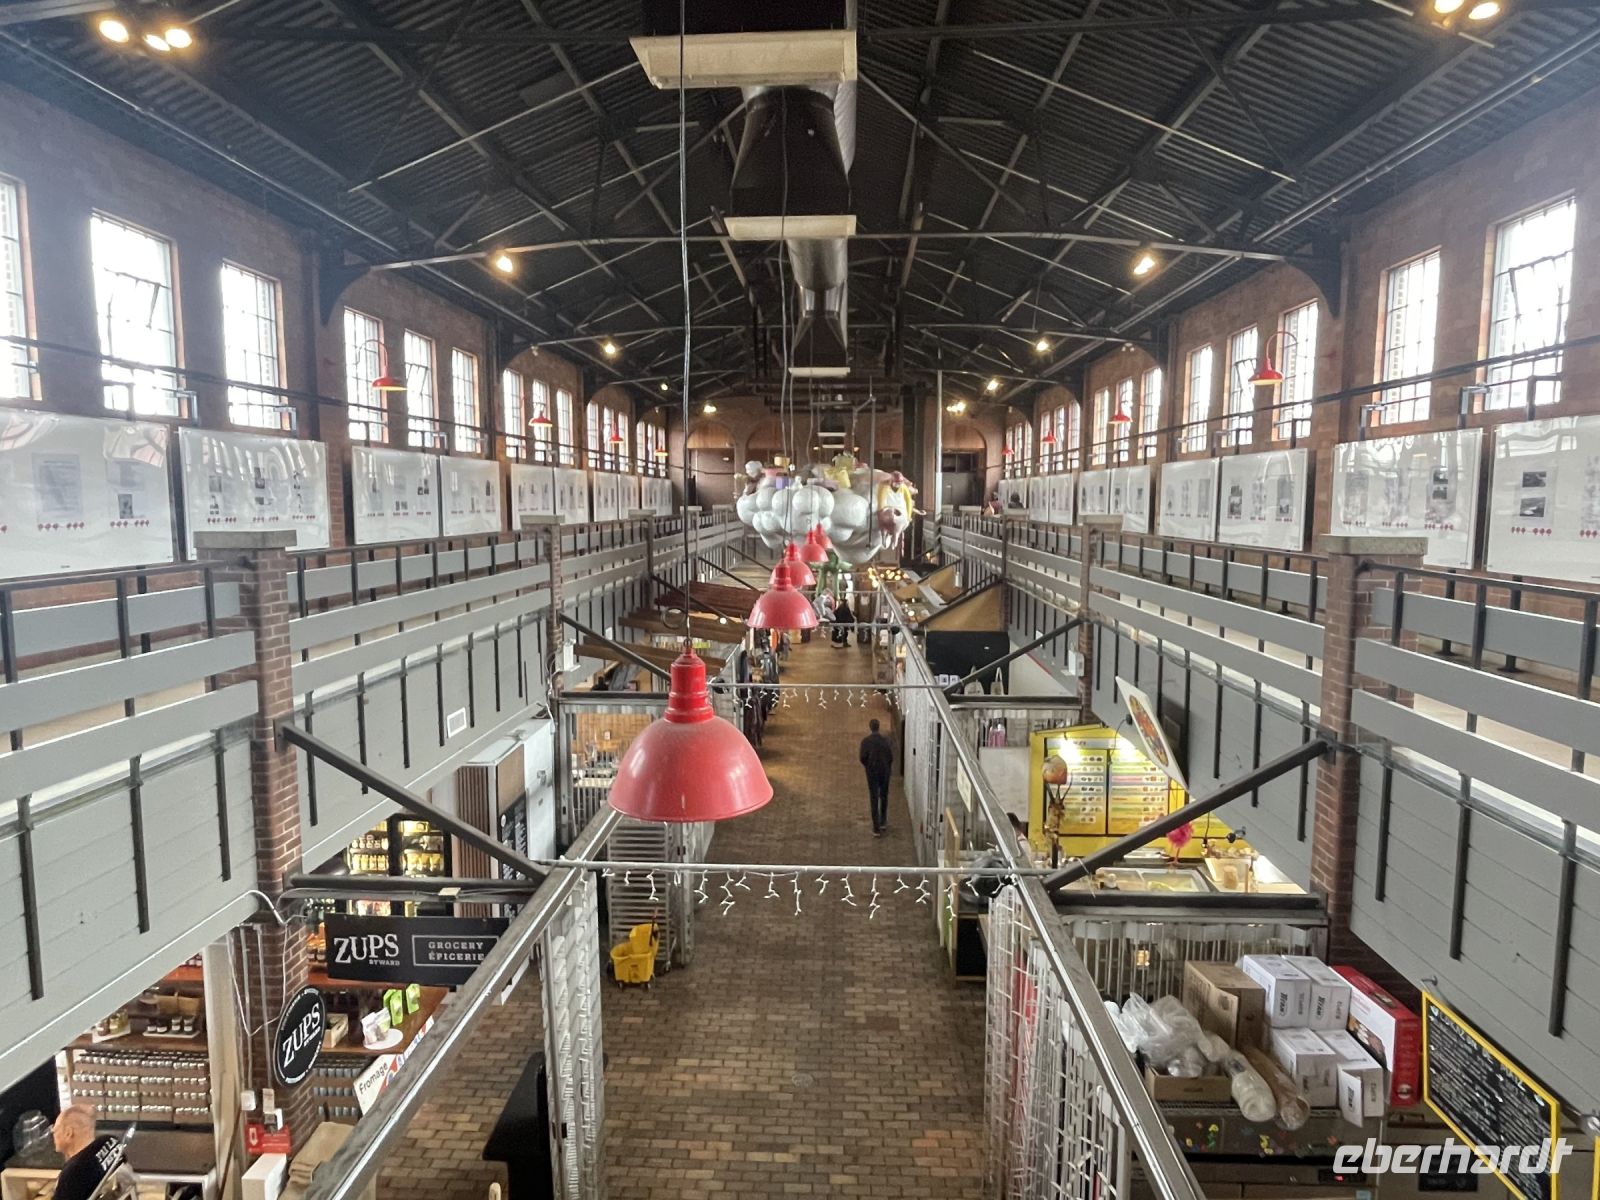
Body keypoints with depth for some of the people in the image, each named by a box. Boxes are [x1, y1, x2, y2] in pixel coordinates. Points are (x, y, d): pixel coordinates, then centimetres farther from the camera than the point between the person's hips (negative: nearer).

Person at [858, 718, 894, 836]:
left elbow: (863, 757, -13)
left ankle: (876, 829, 0)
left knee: (874, 799, 1)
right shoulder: (885, 740, -5)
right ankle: (883, 822, 31)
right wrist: (886, 767, 12)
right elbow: (891, 757, -6)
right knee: (884, 797, 20)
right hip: (885, 771, 2)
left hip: (872, 772, -2)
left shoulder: (865, 741, -9)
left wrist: (868, 766, 7)